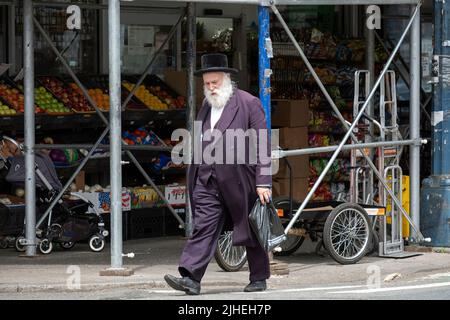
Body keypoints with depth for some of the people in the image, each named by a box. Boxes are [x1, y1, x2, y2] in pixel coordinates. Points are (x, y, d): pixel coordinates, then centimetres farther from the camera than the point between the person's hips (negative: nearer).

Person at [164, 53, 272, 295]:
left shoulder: (249, 103, -4)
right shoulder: (206, 107, 14)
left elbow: (262, 146, -8)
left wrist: (263, 182, -13)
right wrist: (194, 179, 12)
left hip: (240, 181, -4)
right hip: (207, 182, 4)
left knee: (251, 232, 7)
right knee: (203, 228, -8)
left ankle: (259, 279, 21)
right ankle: (191, 278, -15)